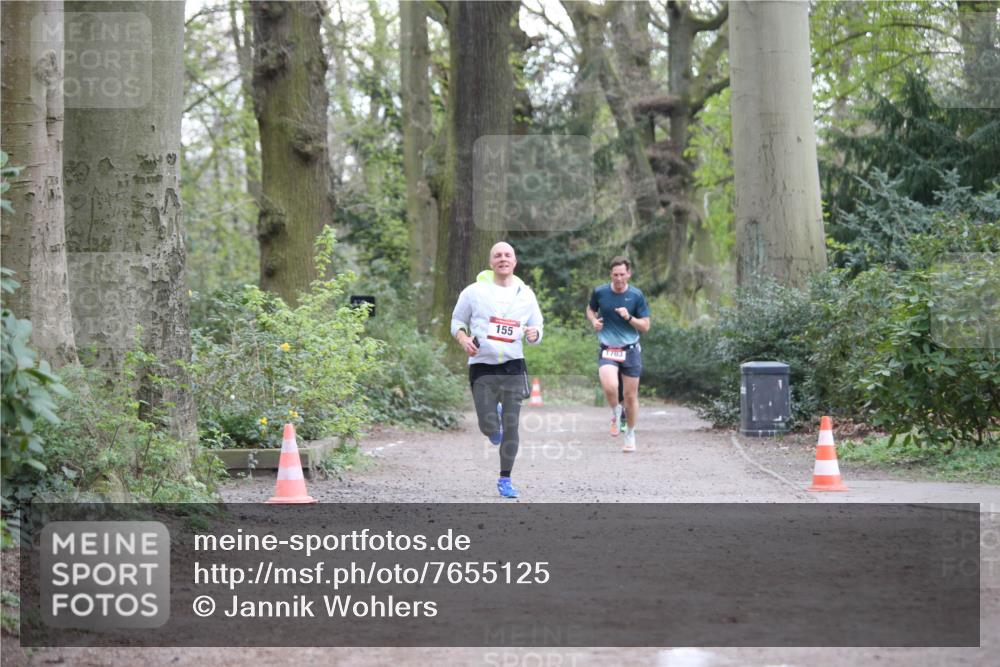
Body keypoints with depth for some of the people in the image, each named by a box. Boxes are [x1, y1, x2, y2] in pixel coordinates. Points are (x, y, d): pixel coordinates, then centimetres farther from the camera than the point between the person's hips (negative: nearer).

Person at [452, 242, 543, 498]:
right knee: (489, 428, -7)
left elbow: (537, 328, 14)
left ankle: (505, 479, 14)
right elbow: (457, 321, 10)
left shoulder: (525, 294, 7)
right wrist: (463, 339, -10)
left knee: (511, 427, 0)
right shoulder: (474, 292, 0)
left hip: (514, 366, 2)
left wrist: (534, 334, -10)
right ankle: (493, 417, 31)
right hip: (482, 367, -2)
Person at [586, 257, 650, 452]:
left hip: (630, 350, 0)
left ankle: (630, 435, 26)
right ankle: (616, 413, 8)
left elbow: (645, 326, 0)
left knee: (630, 396, 5)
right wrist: (594, 321, -3)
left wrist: (629, 318, -18)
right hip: (607, 350, 0)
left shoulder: (637, 295, -4)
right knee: (609, 387, -25)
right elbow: (590, 309, 19)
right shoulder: (599, 292, -2)